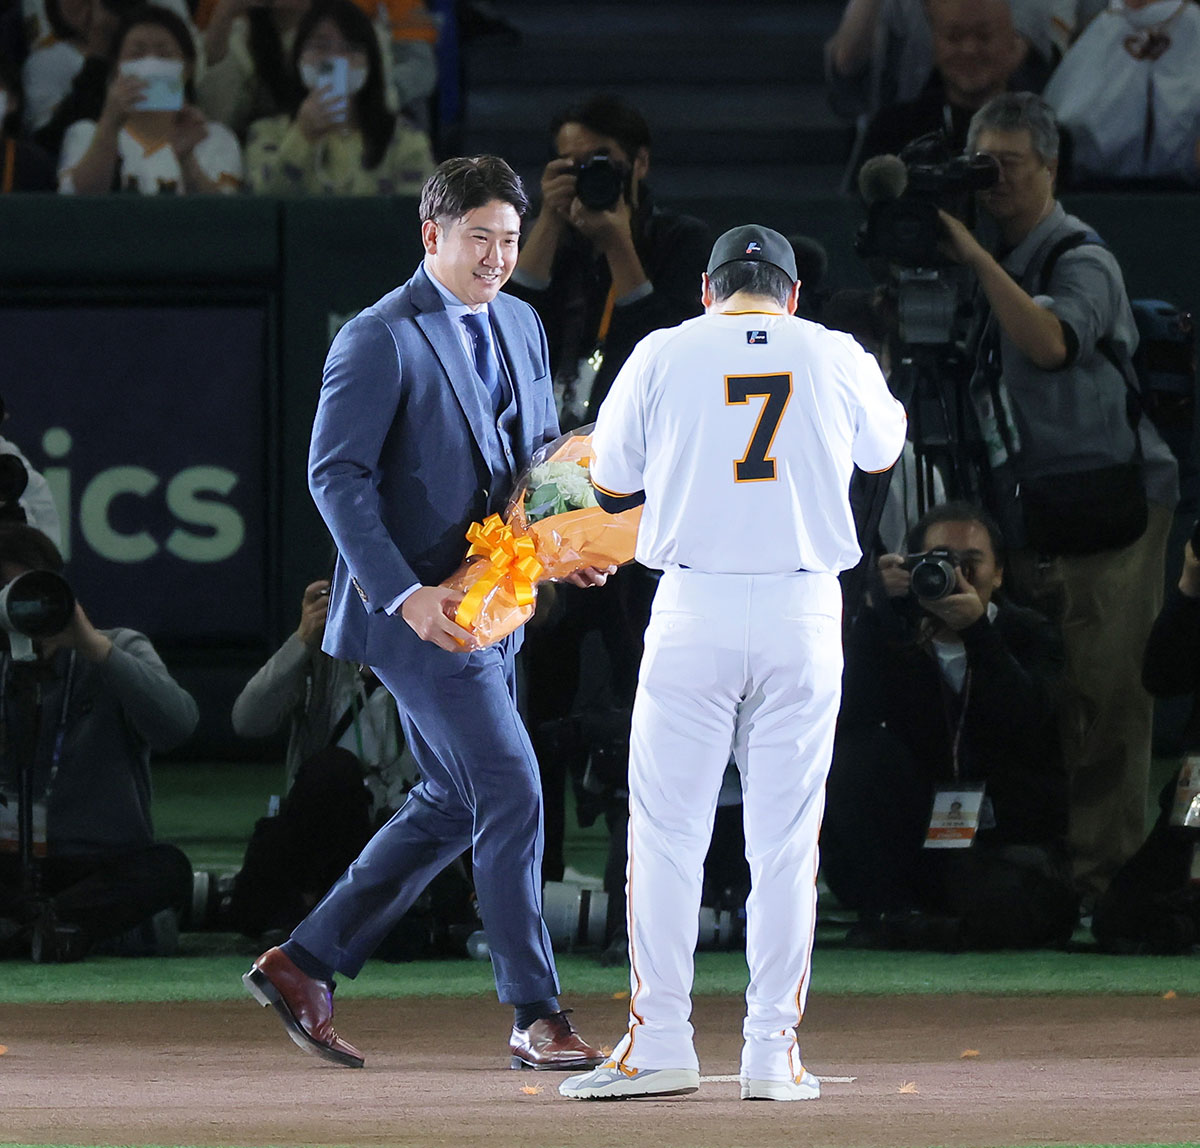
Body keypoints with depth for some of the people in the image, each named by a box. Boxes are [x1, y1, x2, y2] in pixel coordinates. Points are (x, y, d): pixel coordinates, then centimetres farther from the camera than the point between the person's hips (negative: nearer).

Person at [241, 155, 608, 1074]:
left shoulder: (520, 326, 12)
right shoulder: (379, 340, -12)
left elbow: (543, 449, 22)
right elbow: (337, 474, -16)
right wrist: (405, 593, -24)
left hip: (487, 602, 9)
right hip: (416, 609, -9)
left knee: (454, 806, 12)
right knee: (512, 791, -11)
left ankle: (304, 963, 21)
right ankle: (537, 1017, -5)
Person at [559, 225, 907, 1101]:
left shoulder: (663, 355, 1)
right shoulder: (837, 357, 5)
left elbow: (612, 486, 10)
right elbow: (883, 449, 25)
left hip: (694, 610, -1)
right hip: (804, 613, 1)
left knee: (666, 832, 4)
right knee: (785, 842, 5)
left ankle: (659, 1045, 1)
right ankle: (774, 1052, 4)